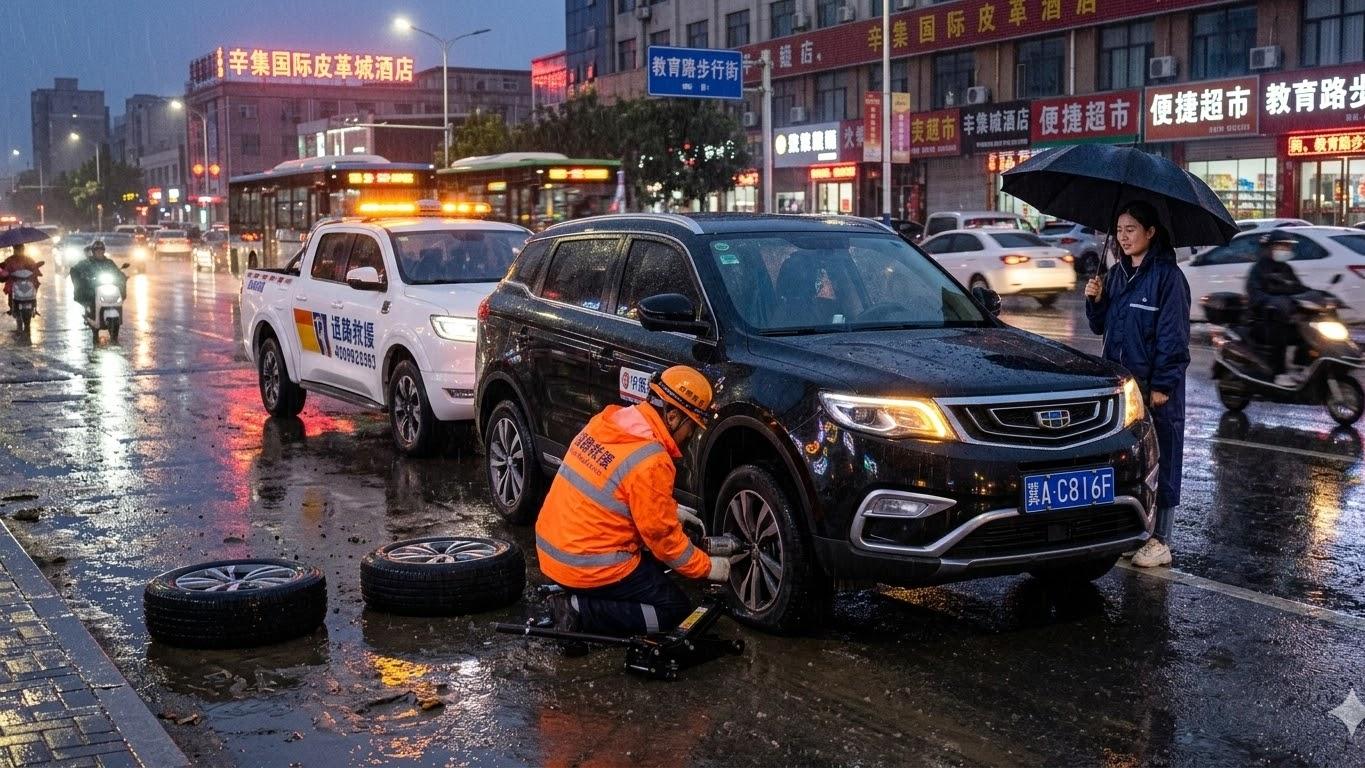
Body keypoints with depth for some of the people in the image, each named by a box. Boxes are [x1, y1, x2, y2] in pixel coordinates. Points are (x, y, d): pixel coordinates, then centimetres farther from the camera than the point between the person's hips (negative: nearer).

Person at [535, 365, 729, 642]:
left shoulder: (606, 422, 2)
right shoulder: (650, 462, -23)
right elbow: (662, 536, -14)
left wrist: (671, 510, 16)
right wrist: (708, 567, 0)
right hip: (590, 568, -8)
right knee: (677, 609, 5)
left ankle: (571, 594, 9)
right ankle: (581, 612, -8)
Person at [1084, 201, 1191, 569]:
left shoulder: (1167, 276, -10)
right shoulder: (1117, 273, 12)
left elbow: (1173, 335, -13)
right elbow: (1101, 326, 17)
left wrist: (1162, 384, -17)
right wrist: (1095, 300, -2)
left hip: (1155, 385, -7)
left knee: (1158, 459, 0)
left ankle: (1160, 541, 6)